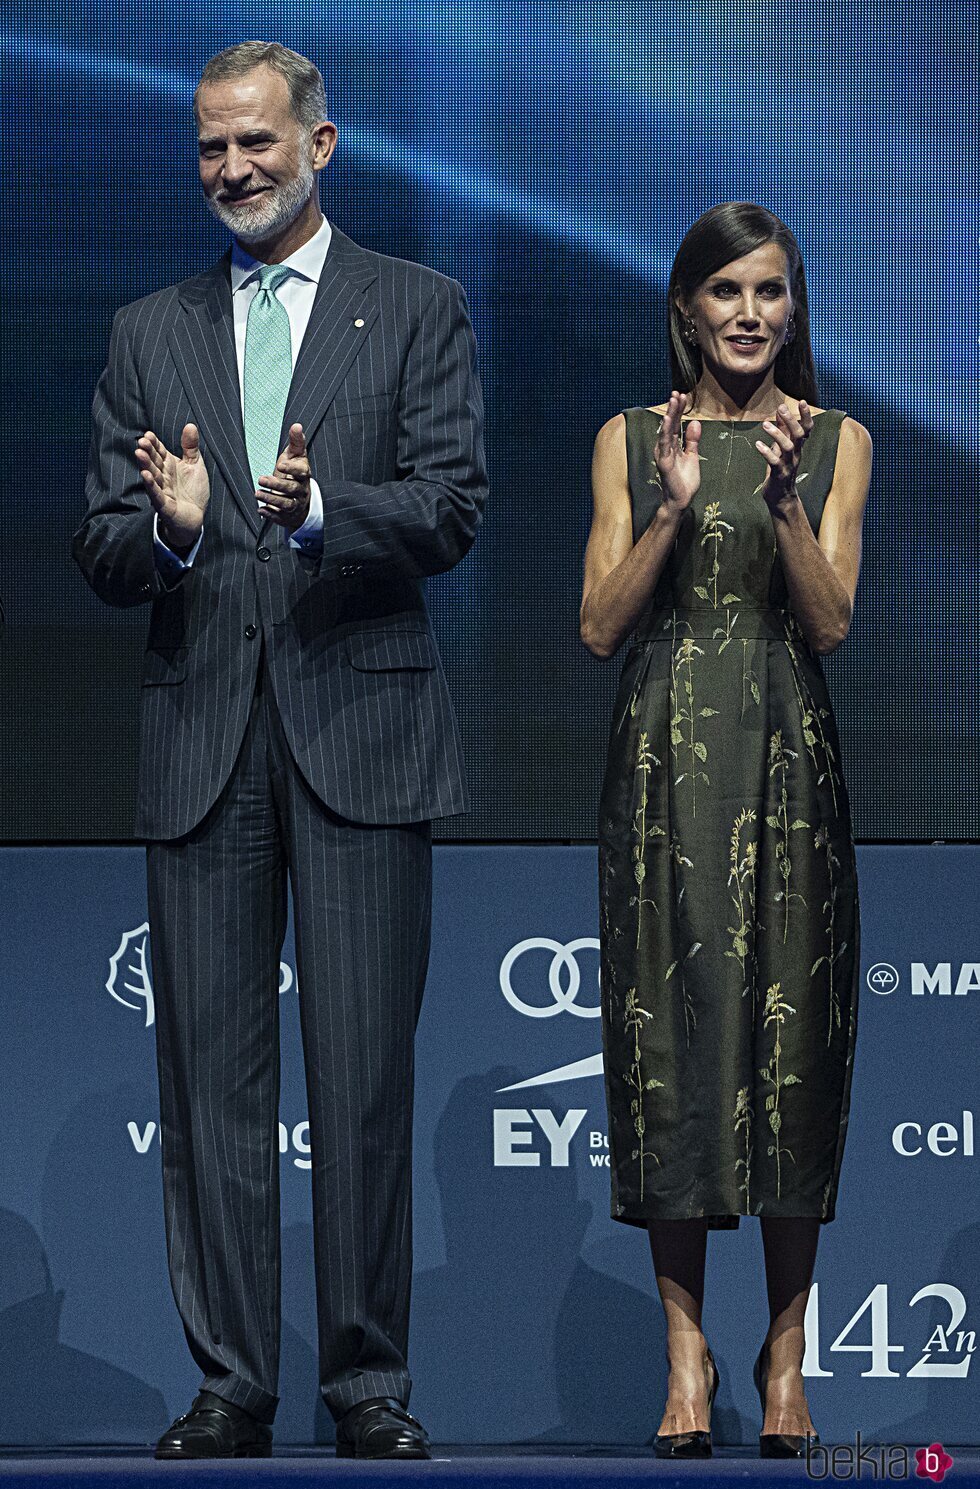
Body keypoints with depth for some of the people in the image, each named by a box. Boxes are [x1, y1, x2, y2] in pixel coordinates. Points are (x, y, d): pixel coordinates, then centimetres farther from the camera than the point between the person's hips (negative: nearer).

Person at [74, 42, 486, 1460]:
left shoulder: (418, 310, 6)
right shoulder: (150, 333, 14)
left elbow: (450, 510, -5)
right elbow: (104, 552, 8)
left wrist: (316, 513, -23)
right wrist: (168, 530, -15)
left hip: (362, 730, -3)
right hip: (201, 741, 3)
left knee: (365, 1074, -3)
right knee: (210, 1072, 3)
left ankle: (369, 1377, 5)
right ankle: (231, 1382, 9)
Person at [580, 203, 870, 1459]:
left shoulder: (835, 442, 7)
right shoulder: (633, 441, 8)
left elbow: (831, 623, -3)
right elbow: (601, 627, 0)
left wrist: (783, 498, -16)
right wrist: (674, 507, -11)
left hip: (786, 766, 0)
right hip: (667, 765, 0)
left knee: (791, 1034, -3)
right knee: (670, 1025, -3)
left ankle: (787, 1341, 6)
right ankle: (686, 1342, 3)